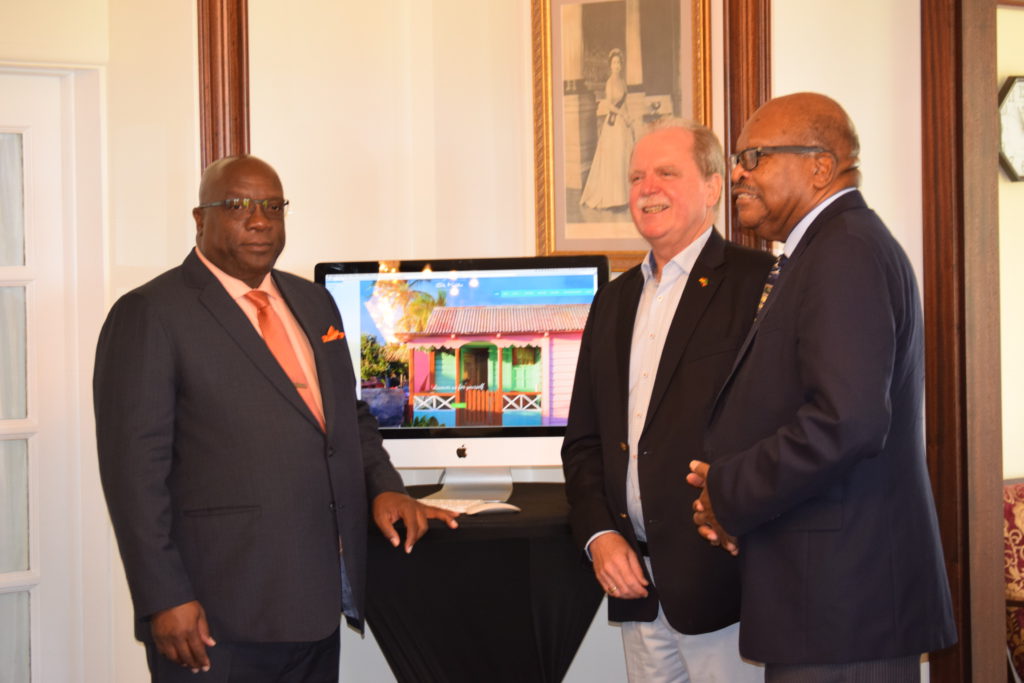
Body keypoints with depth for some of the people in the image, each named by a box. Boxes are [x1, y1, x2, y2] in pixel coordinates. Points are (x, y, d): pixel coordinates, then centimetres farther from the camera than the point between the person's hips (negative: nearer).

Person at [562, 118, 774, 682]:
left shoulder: (759, 283, -6)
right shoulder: (614, 300, 16)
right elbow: (582, 438, 17)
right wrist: (599, 535, 3)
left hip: (719, 580, -6)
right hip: (637, 587, 6)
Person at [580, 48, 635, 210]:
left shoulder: (622, 81, 13)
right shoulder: (610, 82, -10)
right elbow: (609, 104, -17)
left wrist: (630, 120, 15)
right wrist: (623, 115, -18)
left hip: (624, 124, 8)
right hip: (613, 123, -8)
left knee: (625, 158, 8)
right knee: (614, 158, -5)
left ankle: (624, 195, 14)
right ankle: (612, 197, -1)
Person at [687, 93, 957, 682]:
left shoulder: (846, 252, -15)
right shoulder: (836, 247, 18)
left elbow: (847, 421, -27)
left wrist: (728, 495, -15)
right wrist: (727, 484, 2)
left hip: (844, 592, -10)